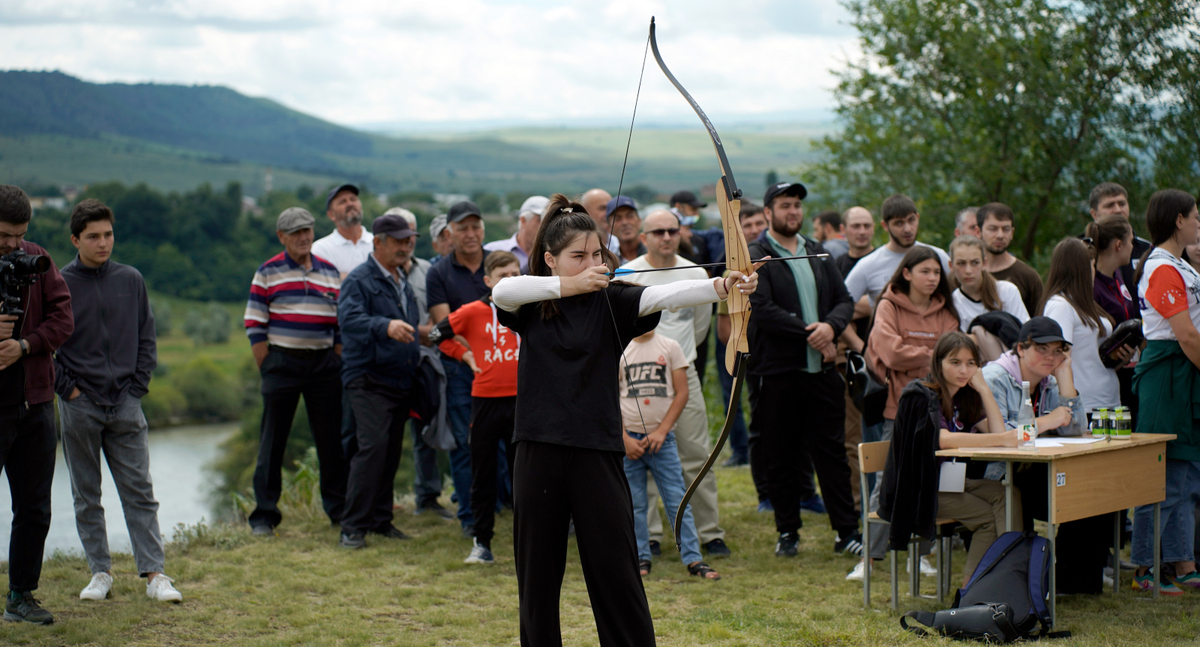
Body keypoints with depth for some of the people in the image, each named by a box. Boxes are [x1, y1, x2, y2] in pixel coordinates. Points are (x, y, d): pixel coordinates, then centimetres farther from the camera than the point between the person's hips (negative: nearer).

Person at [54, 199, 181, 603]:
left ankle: (154, 573, 1)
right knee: (86, 497, 6)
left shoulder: (131, 281, 6)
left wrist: (137, 386, 1)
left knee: (139, 492, 0)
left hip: (126, 405, 1)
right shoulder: (58, 284, -2)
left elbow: (147, 339, 12)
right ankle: (100, 572, 14)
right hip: (78, 408, -1)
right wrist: (67, 388, -7)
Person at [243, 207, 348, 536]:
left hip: (324, 364, 3)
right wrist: (267, 369, -5)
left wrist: (337, 365, 5)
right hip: (282, 361, -3)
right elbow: (255, 326, -1)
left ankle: (339, 507, 17)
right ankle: (264, 514, 5)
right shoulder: (268, 273, 1)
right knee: (273, 441, 0)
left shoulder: (330, 272, 11)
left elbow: (342, 324, 14)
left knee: (331, 439, 6)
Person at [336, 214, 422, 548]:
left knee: (392, 451, 8)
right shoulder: (359, 280, -8)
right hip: (369, 379, -8)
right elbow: (349, 319, -25)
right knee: (373, 446, -18)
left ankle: (379, 519, 17)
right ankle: (352, 526, -14)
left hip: (400, 380, 8)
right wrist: (384, 326, -43)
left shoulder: (403, 283, 20)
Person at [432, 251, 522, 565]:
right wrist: (464, 354, 1)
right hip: (485, 398, -1)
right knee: (483, 472, 5)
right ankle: (481, 542, 13)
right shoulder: (473, 312, -3)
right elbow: (440, 334, 7)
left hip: (521, 398, 1)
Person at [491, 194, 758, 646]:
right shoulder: (531, 303, 5)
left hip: (597, 452, -1)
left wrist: (721, 286, -35)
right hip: (539, 451, 1)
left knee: (615, 571, -1)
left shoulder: (611, 302, 0)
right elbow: (502, 291, -18)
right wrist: (569, 285, -25)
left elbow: (665, 295, -17)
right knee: (537, 570, 8)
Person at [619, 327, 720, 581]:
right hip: (629, 438, 0)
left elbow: (682, 391, 1)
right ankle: (641, 558, 12)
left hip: (662, 437, 0)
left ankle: (693, 558, -1)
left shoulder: (670, 347, 4)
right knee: (634, 503, 3)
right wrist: (625, 439, -6)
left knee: (677, 499, -3)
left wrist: (661, 431, -7)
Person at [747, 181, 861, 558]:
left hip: (821, 369, 4)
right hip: (777, 371, -4)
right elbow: (763, 310, -15)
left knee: (832, 451, 4)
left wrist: (831, 326, -11)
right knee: (781, 457, 5)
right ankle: (787, 533, 16)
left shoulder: (818, 253, 16)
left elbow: (844, 300, 10)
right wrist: (809, 333, -15)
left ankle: (847, 532, 8)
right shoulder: (754, 257, -3)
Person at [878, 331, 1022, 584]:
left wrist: (983, 388, -6)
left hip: (952, 482, 7)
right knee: (988, 517, -20)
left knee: (1008, 497, -17)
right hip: (917, 490, -7)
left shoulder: (964, 398, 11)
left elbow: (997, 431, 0)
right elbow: (942, 439, -30)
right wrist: (1001, 440, -36)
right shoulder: (920, 395, -13)